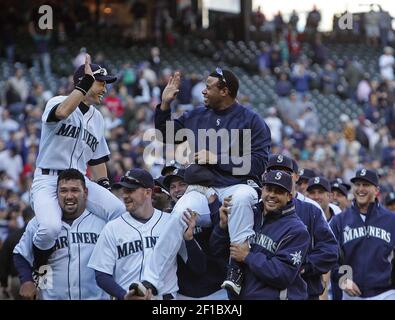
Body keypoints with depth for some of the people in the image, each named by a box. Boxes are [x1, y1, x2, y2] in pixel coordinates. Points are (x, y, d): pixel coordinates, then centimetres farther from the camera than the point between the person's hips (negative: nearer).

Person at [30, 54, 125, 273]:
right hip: (48, 181, -6)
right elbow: (62, 112, -30)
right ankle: (37, 269, -2)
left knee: (120, 211, -21)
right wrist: (85, 83, -30)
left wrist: (106, 188, 12)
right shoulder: (57, 102, -2)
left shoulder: (97, 118, 19)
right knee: (51, 227, -33)